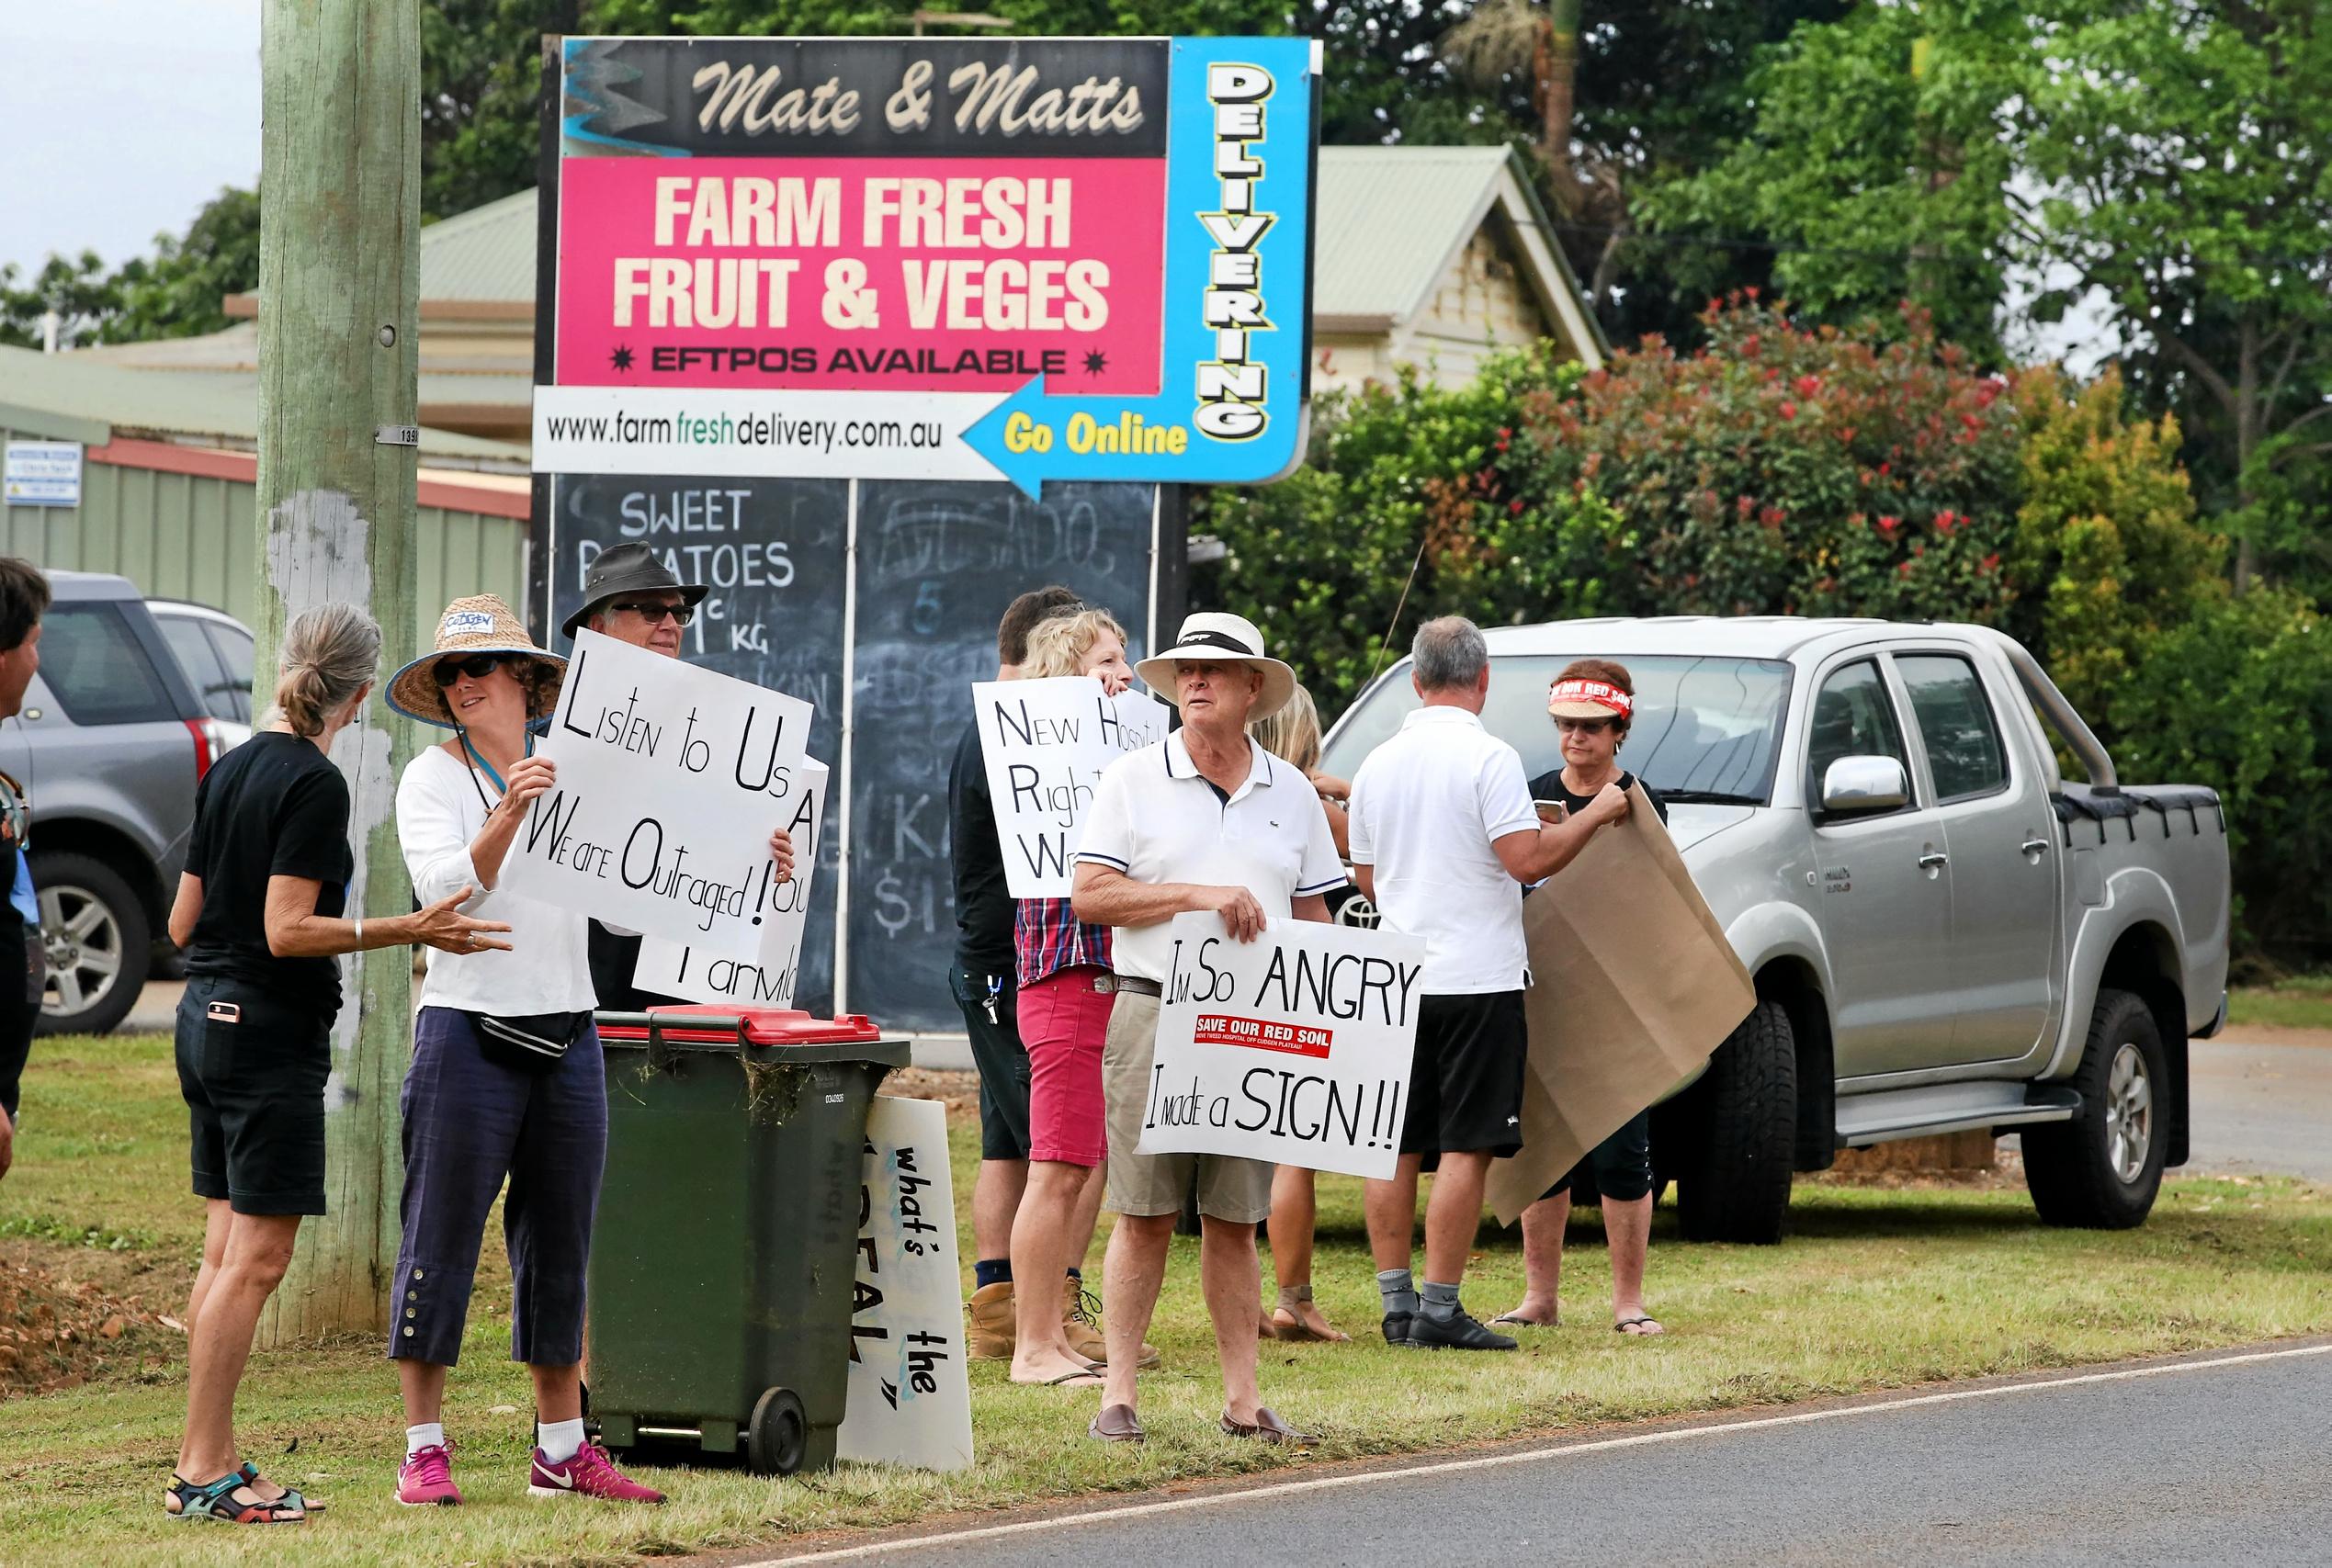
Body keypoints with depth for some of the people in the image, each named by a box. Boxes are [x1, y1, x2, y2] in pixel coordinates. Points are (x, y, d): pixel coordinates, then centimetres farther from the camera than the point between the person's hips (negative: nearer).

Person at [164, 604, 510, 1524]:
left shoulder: (230, 769, 11)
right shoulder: (314, 784, -14)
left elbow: (184, 921, 15)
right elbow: (288, 930, -20)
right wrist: (407, 930, -23)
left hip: (206, 1021, 9)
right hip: (272, 1030, -9)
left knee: (225, 1249, 11)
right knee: (257, 1257, -7)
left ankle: (209, 1463, 12)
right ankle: (204, 1473, -8)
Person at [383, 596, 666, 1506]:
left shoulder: (573, 776, 13)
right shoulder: (433, 779, 0)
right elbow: (447, 885, -17)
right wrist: (507, 816, -33)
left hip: (568, 1038, 5)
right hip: (468, 1030, -5)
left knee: (559, 1248, 9)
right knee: (442, 1239, -4)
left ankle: (562, 1449, 15)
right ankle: (424, 1450, 0)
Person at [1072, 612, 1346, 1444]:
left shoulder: (1291, 794, 13)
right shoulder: (1134, 779, 3)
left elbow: (1312, 918, 16)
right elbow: (1089, 894, -5)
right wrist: (1197, 894, -15)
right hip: (1155, 1010, -3)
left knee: (1236, 1219, 5)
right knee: (1144, 1213, -3)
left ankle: (1243, 1398, 7)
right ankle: (1118, 1392, 0)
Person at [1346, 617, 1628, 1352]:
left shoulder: (1378, 766, 9)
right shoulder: (1488, 759, -10)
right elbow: (1528, 858, -17)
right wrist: (1595, 815, -3)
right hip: (1476, 978, -6)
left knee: (1394, 1147, 9)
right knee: (1465, 1148, -4)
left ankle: (1396, 1302, 10)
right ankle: (1439, 1309, -7)